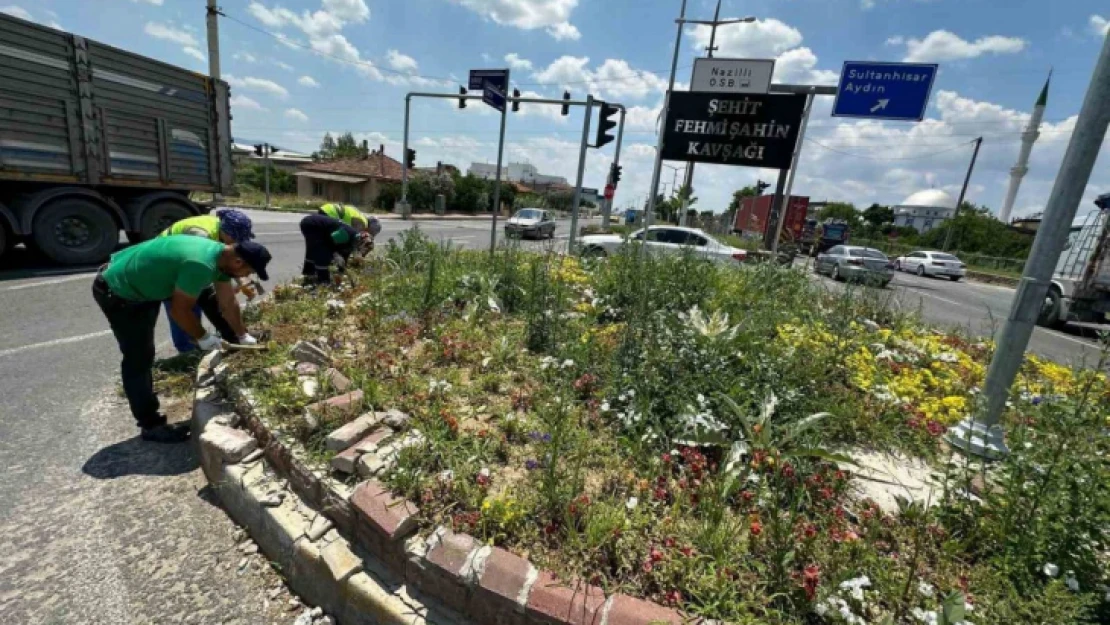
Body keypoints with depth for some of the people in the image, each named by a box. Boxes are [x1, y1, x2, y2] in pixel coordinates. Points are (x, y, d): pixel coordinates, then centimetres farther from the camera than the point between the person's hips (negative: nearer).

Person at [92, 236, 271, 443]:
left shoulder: (221, 256, -6)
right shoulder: (201, 264, -36)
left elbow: (228, 302, 5)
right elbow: (179, 310, -26)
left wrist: (244, 335, 10)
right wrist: (203, 337, -12)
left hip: (137, 286, 10)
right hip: (116, 291, -10)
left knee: (144, 355, 19)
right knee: (138, 359, -2)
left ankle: (149, 414, 35)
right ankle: (150, 426, 10)